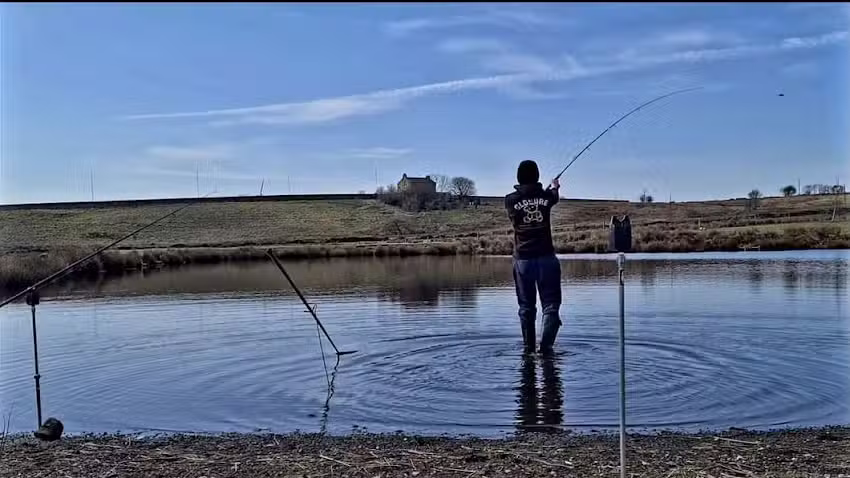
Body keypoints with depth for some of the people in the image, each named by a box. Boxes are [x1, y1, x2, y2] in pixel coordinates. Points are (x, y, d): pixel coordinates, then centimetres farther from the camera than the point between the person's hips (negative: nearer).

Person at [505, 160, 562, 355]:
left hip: (523, 259, 1)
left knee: (526, 306, 12)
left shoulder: (511, 200, -5)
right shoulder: (546, 196, -2)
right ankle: (546, 345, -10)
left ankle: (529, 347, 18)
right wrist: (555, 187, 50)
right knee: (550, 304, 4)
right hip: (546, 258, -1)